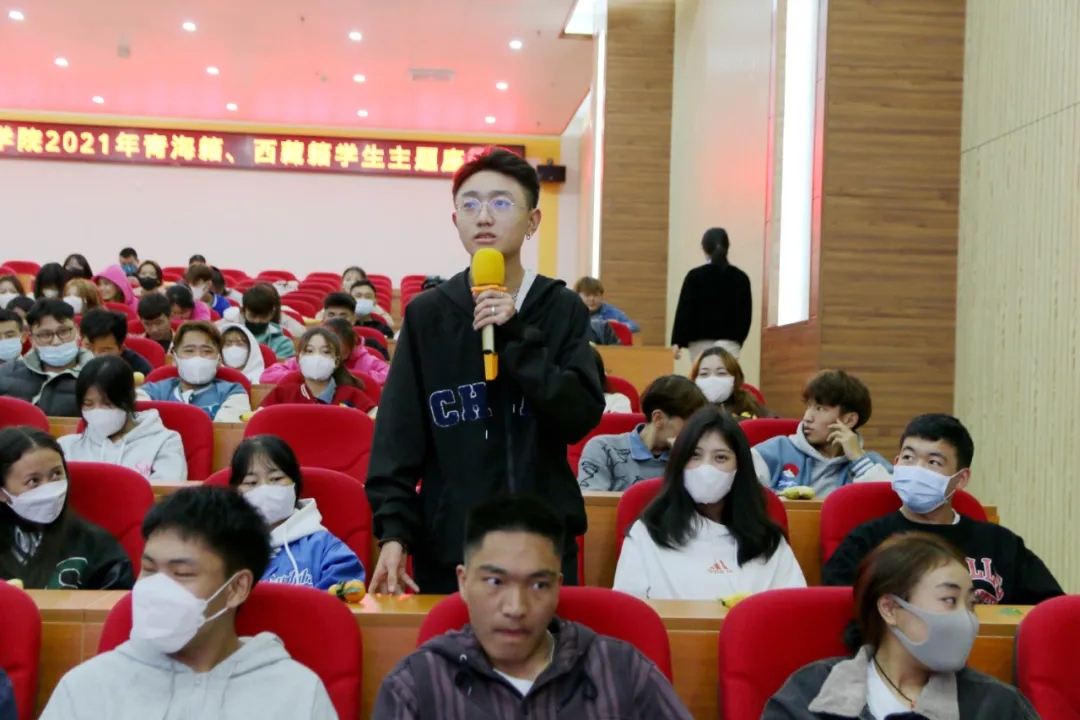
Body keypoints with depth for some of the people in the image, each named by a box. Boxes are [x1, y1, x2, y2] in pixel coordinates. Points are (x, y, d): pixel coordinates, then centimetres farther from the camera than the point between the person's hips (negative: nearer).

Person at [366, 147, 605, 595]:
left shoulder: (562, 309, 1)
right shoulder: (426, 314, 1)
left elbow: (583, 417, -9)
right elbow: (397, 439, -2)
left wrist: (517, 338, -17)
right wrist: (393, 531, -12)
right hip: (446, 545, 0)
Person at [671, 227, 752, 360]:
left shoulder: (695, 276, -3)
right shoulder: (741, 278, 4)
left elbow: (685, 310, -6)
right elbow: (746, 314, 8)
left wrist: (677, 342, -6)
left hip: (700, 341, 0)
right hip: (729, 341, 0)